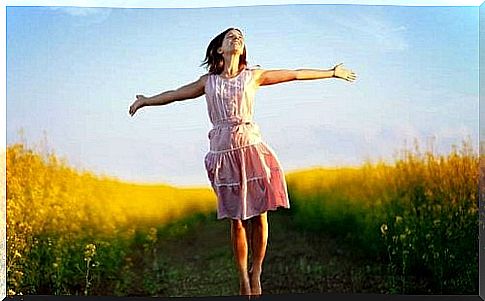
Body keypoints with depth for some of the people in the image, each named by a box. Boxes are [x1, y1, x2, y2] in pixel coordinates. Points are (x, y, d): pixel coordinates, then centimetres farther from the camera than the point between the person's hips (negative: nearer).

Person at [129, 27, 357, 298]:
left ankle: (256, 275, 13)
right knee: (236, 220, 3)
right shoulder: (208, 81, 13)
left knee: (258, 216, -4)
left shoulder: (253, 76, 11)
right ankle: (243, 279, 14)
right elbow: (176, 94, 26)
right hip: (223, 151, 1)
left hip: (251, 147, 0)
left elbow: (295, 74, 16)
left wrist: (332, 72, 20)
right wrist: (146, 101, 37)